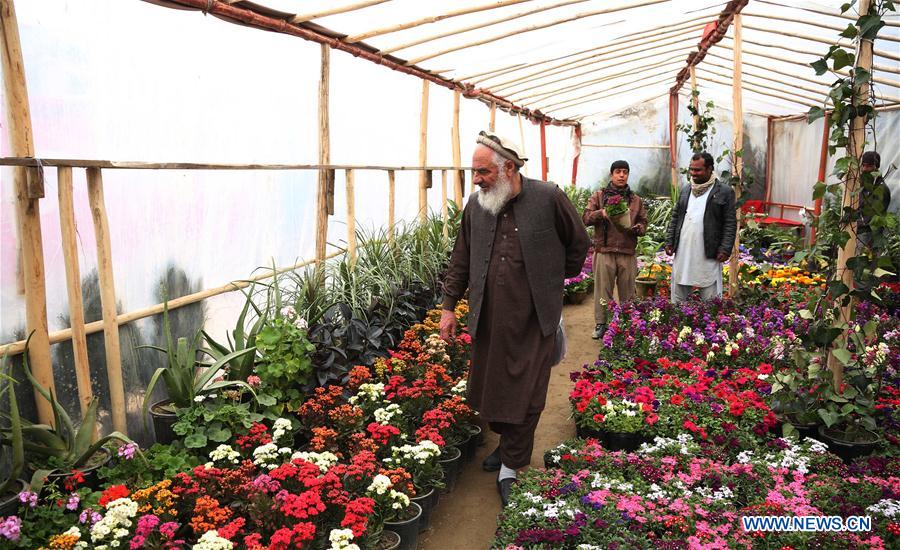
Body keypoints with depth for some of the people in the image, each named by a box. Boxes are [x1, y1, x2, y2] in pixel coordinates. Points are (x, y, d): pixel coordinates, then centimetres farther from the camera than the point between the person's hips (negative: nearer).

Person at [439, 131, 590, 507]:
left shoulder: (548, 198, -8)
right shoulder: (476, 205, 3)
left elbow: (579, 243, 6)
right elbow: (461, 260, 11)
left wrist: (555, 282, 12)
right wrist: (448, 306, 9)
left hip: (532, 319, -4)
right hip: (488, 317, 4)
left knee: (524, 393, 2)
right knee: (490, 387, 13)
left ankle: (511, 468, 16)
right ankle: (509, 443, 37)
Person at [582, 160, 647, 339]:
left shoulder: (636, 200, 14)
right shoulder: (599, 196, 7)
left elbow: (643, 223, 15)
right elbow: (585, 218, 0)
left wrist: (637, 228, -8)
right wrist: (601, 213, -18)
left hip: (628, 253, 2)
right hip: (604, 251, -2)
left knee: (627, 291, 6)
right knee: (603, 289, 1)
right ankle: (601, 324, 10)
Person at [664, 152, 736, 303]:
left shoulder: (725, 192, -1)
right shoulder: (685, 190, 15)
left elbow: (730, 223, -4)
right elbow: (675, 218, 17)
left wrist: (725, 249, -11)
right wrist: (669, 242, 8)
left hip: (708, 256, -5)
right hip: (682, 253, 5)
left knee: (710, 300, 0)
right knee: (677, 298, 10)